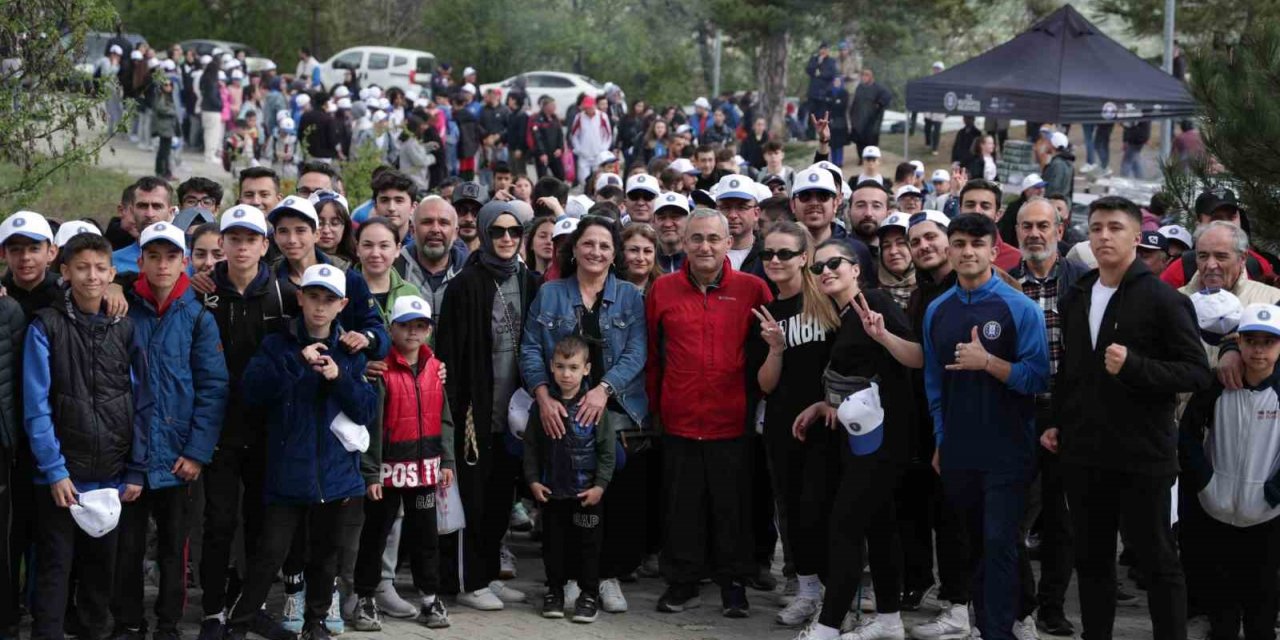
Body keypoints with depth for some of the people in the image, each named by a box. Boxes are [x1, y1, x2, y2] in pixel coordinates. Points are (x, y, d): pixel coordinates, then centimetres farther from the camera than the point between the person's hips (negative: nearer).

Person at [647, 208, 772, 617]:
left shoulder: (753, 289, -2)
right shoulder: (663, 289, 3)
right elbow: (652, 353, 10)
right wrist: (656, 403, 10)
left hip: (733, 420, -1)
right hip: (680, 419, 2)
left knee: (732, 505, 7)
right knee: (683, 505, 10)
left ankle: (734, 583, 20)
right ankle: (682, 583, 21)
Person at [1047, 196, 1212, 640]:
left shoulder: (1162, 299, -8)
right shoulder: (1074, 299, 12)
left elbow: (1197, 373, -13)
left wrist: (1134, 366, -24)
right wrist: (1055, 422, 15)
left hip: (1143, 456, -6)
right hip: (1084, 454, 6)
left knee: (1157, 561, 3)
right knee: (1092, 560, 13)